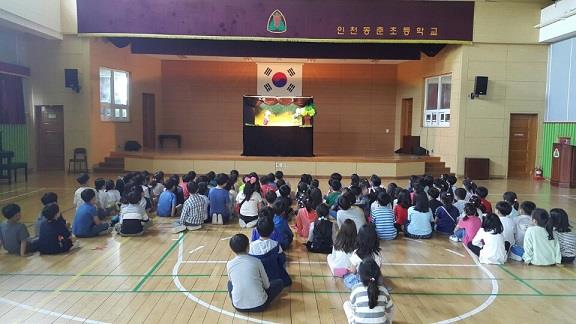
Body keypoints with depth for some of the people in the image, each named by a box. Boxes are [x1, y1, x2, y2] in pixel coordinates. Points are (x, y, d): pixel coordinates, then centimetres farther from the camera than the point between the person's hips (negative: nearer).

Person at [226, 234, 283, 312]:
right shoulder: (256, 261, -6)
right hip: (259, 305, -2)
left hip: (238, 307, 3)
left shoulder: (229, 264, -2)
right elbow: (266, 284, 3)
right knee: (279, 282, 19)